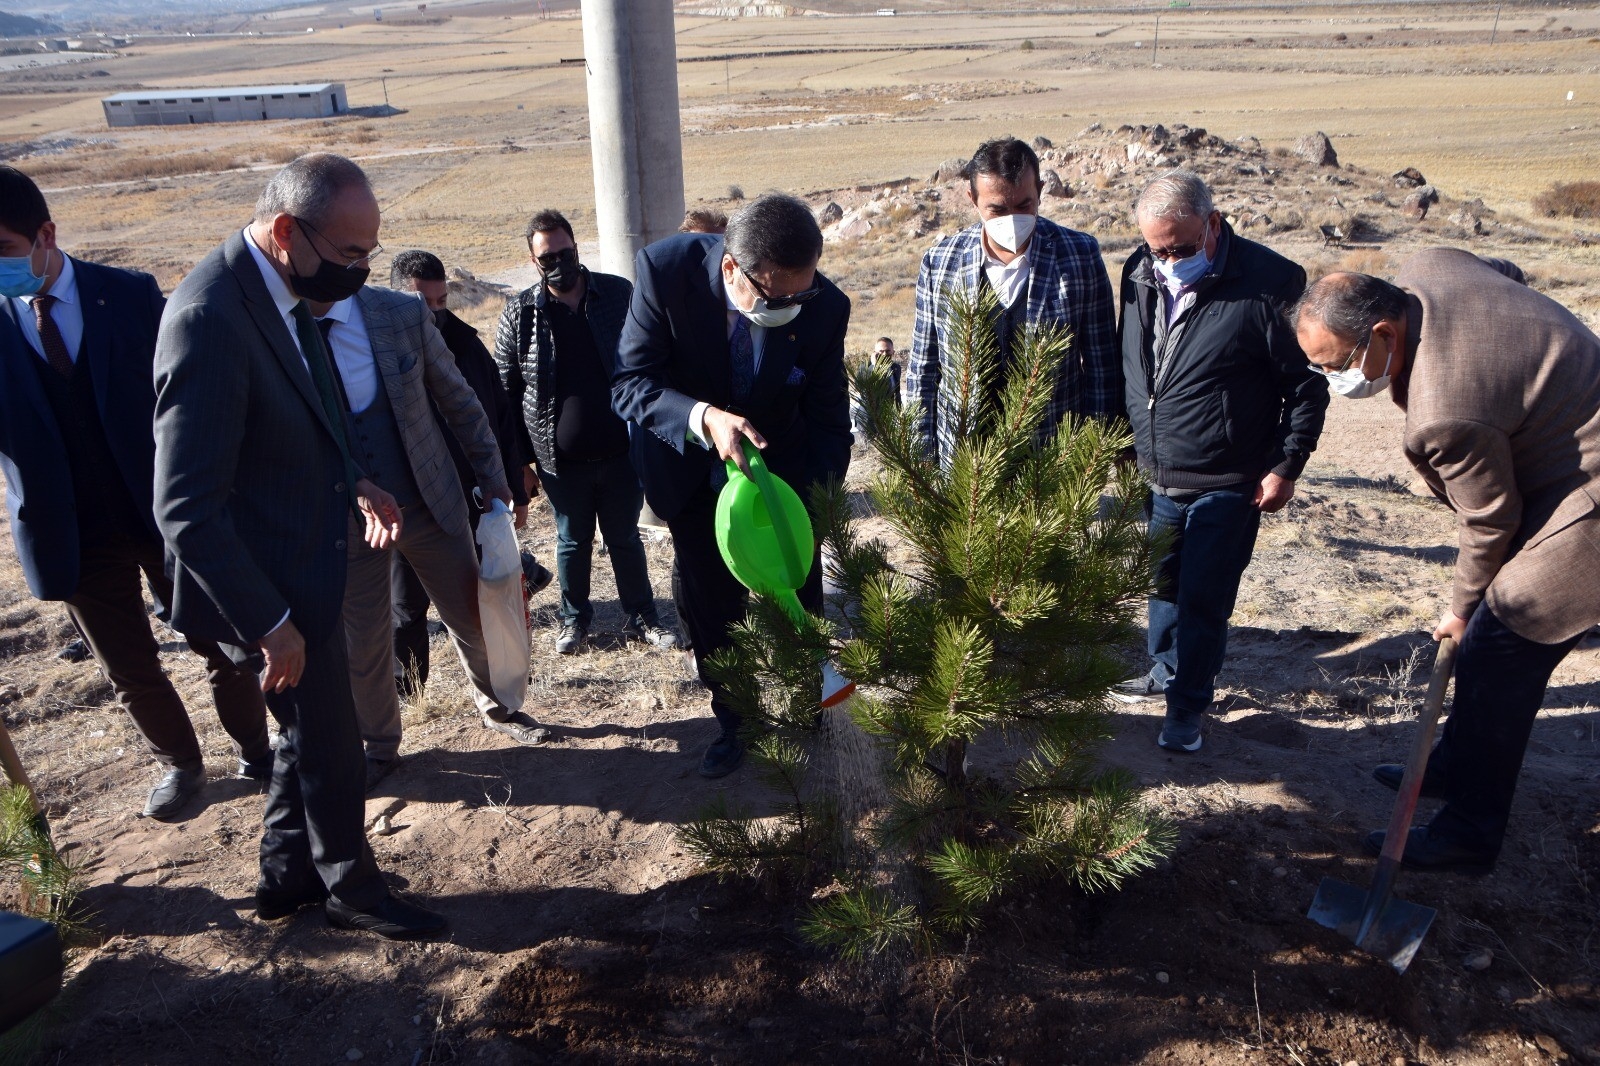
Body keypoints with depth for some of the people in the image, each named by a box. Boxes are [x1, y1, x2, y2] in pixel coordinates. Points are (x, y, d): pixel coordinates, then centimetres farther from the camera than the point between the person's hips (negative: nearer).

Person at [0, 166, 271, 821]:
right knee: (129, 670, 14)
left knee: (219, 644, 12)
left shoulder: (129, 294, -8)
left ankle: (254, 749, 35)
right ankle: (178, 763, 39)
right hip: (71, 534, 2)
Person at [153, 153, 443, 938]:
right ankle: (351, 888, 34)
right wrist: (268, 624, -22)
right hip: (268, 584, -9)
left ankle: (288, 874, 45)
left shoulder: (278, 286, 0)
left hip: (302, 561, 9)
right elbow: (186, 510, -28)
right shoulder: (211, 317, -29)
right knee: (330, 747, 10)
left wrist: (355, 482, 1)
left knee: (308, 732, 24)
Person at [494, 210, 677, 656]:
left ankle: (641, 618, 30)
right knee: (572, 543, 15)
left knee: (625, 539, 14)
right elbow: (506, 392, 0)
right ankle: (574, 619, 35)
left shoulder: (619, 294, -4)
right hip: (561, 461, 0)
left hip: (622, 452, 0)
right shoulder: (519, 313, -4)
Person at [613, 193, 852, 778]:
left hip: (782, 470, 0)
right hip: (693, 475, 0)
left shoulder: (824, 306, -23)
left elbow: (828, 422, -14)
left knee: (797, 601, 11)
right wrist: (703, 418, -41)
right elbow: (630, 381, -24)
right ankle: (733, 721, 33)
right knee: (706, 602, 10)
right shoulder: (665, 269, -27)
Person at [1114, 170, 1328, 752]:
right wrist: (1126, 444, 14)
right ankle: (1165, 671, 40)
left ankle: (1188, 704, 20)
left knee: (1203, 599, 2)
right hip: (1153, 477, 5)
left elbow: (1308, 383, -7)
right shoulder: (1140, 274, 1)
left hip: (1225, 485, -5)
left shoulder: (1268, 284, -16)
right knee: (1162, 584, 19)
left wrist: (1286, 466, -8)